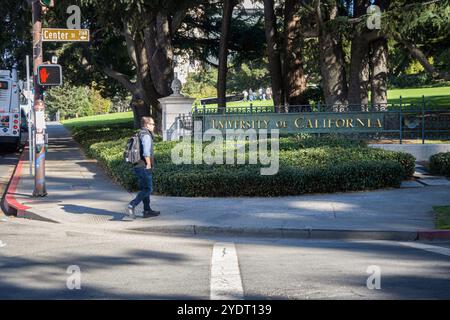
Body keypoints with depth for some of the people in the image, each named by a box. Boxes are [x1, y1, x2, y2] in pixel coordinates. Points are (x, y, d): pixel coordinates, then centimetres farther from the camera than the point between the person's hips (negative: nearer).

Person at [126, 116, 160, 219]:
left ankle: (147, 211, 19)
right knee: (147, 189, -6)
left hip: (138, 167, 10)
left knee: (144, 188, 15)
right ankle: (132, 205, -16)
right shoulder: (146, 136, -14)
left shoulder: (139, 134, 17)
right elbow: (146, 152, -25)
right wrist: (149, 164, -16)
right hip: (144, 167, -10)